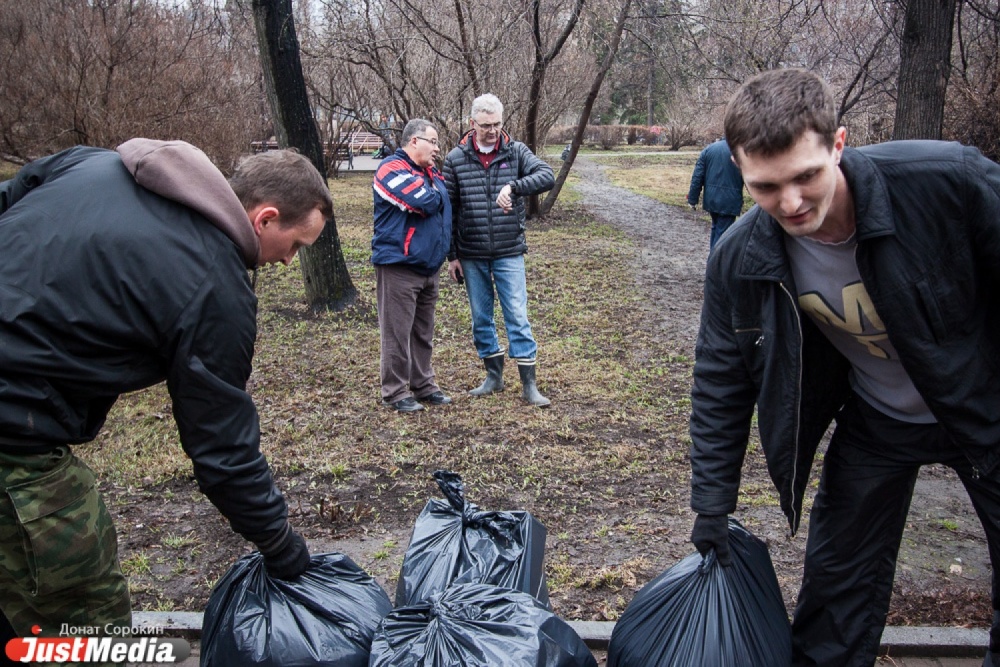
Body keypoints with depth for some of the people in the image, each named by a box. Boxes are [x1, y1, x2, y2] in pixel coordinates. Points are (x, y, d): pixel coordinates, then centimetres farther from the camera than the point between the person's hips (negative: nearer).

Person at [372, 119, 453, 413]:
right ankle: (395, 392, 7)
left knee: (423, 332, 15)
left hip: (428, 267, 9)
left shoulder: (429, 172, 18)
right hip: (399, 266, -8)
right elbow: (427, 202, -21)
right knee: (397, 332, -2)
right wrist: (436, 188, -2)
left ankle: (423, 385, 25)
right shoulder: (392, 169, -12)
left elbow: (447, 203, 20)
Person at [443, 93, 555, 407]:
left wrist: (513, 186, -35)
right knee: (481, 317, 11)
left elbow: (547, 176, -18)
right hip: (472, 256, 2)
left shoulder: (516, 152, -1)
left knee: (517, 316, -1)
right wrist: (452, 256, 2)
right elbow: (450, 210, 4)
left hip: (509, 253, -2)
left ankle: (529, 384, 7)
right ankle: (494, 375, 27)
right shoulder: (456, 159, 1)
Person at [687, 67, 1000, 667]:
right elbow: (722, 383, -7)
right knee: (839, 578, 9)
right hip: (875, 424, 2)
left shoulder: (948, 181, -31)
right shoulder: (739, 261, -19)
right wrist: (712, 504, -4)